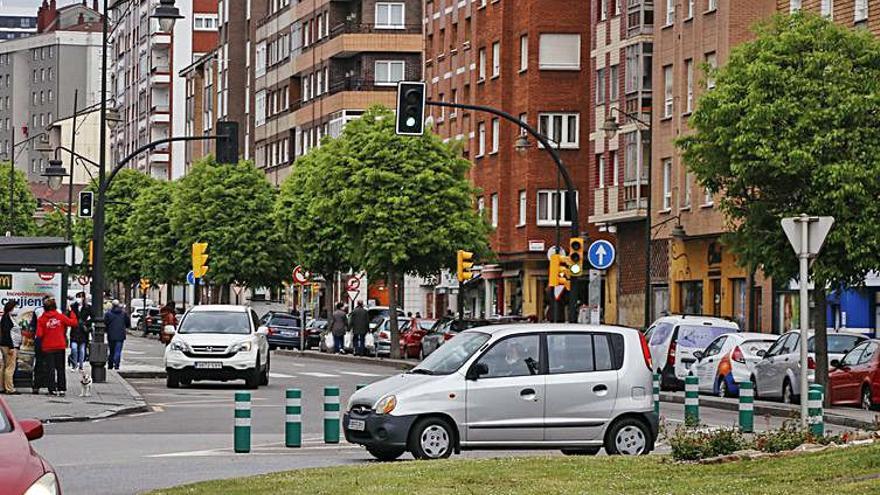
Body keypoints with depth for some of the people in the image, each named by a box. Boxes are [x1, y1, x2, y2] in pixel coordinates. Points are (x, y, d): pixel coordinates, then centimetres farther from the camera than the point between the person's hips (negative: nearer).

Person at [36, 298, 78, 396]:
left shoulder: (41, 319, -6)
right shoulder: (60, 316, -4)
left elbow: (39, 334, -10)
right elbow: (73, 322, 0)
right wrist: (71, 312, 14)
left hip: (47, 347, -1)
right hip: (60, 347, 1)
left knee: (50, 369, 3)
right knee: (60, 368, 10)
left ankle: (52, 390, -4)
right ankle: (61, 389, 9)